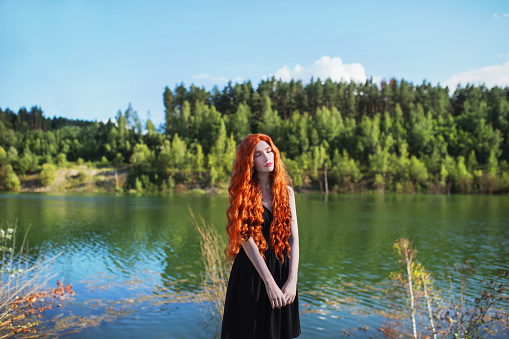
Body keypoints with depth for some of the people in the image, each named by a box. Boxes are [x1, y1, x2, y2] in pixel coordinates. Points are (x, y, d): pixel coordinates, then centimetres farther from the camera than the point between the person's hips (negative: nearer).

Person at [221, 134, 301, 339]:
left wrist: (292, 280, -11)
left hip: (283, 271, 3)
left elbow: (293, 237, 0)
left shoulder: (286, 191, 6)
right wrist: (269, 283, -17)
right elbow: (247, 239, -12)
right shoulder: (244, 193, -4)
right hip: (252, 272, -3)